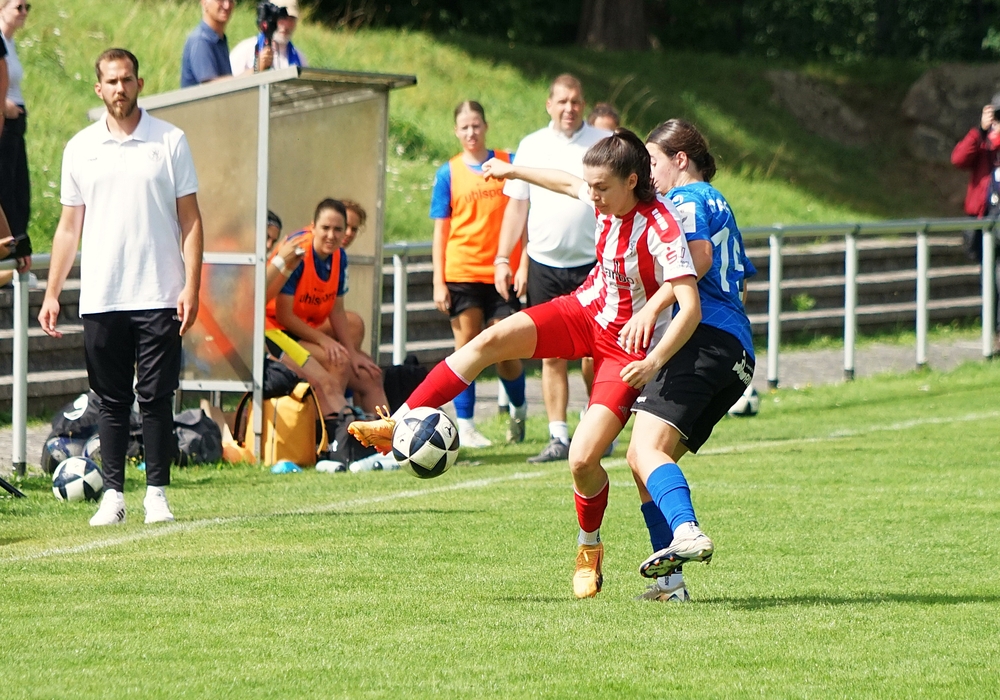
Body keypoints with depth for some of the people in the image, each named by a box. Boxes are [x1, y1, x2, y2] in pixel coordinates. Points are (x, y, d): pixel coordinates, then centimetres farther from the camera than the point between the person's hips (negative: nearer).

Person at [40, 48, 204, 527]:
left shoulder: (170, 142, 3)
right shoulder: (80, 148, 9)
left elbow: (190, 220, 2)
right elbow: (69, 227, 13)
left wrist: (192, 286, -7)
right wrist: (52, 294, 7)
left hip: (159, 298, -2)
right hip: (100, 300, 2)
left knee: (156, 397, -2)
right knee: (111, 401, 4)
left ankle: (157, 494, 3)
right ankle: (112, 494, 7)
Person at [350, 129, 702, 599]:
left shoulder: (661, 230, -28)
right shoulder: (608, 199, -7)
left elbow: (690, 307, -33)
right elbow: (568, 184, 18)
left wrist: (654, 362, -44)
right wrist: (514, 171, 32)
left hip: (629, 346, -7)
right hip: (586, 311, 7)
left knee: (583, 459, -16)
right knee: (491, 340, -15)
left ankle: (589, 547, 14)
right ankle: (396, 426, -13)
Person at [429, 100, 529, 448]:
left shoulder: (509, 164, 4)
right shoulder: (449, 174, 5)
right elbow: (441, 230, 5)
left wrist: (523, 263, -2)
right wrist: (438, 282, 0)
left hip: (502, 272, 0)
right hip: (462, 273, 0)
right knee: (467, 347, 0)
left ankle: (519, 410, 27)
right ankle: (465, 426, 6)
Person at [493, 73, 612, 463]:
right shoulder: (532, 147, 9)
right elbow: (517, 205, 11)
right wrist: (503, 259, 5)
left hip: (592, 263, -2)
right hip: (544, 266, 2)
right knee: (552, 355, 2)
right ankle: (558, 438, 5)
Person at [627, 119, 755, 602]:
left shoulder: (685, 198, 2)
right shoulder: (719, 204, 30)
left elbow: (698, 257, -16)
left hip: (704, 339, -10)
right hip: (739, 352, 10)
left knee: (647, 447, -24)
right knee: (641, 458, 12)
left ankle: (685, 532, -48)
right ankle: (669, 580, 3)